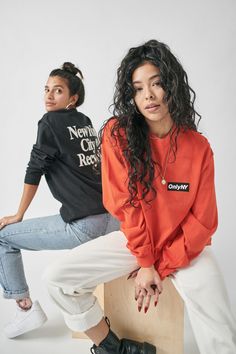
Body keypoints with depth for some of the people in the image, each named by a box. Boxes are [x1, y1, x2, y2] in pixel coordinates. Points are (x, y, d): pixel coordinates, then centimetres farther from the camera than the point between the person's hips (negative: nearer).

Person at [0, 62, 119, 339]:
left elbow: (34, 171, -2)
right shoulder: (85, 122, 15)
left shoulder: (50, 122, -4)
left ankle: (26, 307, 12)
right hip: (114, 218, 8)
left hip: (84, 225, -7)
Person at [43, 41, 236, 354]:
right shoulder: (117, 134, -11)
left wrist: (162, 267, -12)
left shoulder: (199, 147, -9)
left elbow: (203, 221, -7)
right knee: (57, 278, -13)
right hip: (134, 239, 1)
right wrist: (145, 263, -11)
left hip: (185, 247, 0)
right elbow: (125, 204, -11)